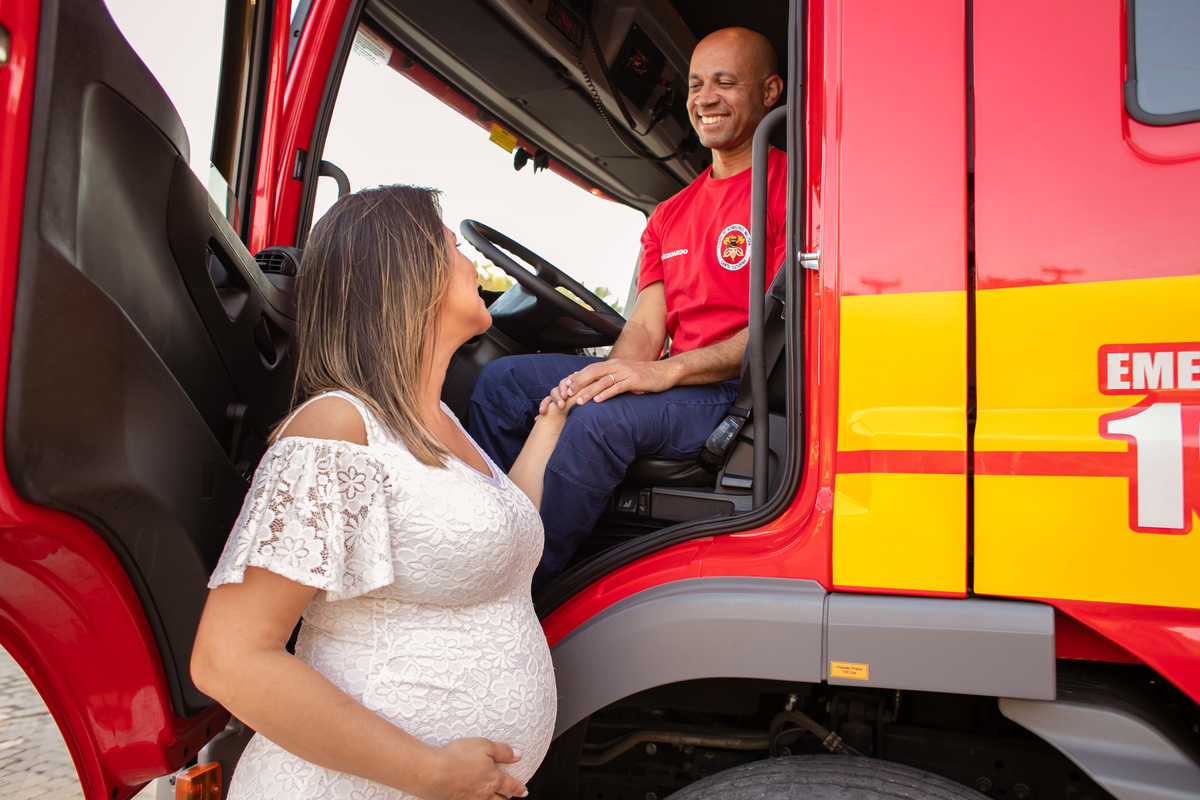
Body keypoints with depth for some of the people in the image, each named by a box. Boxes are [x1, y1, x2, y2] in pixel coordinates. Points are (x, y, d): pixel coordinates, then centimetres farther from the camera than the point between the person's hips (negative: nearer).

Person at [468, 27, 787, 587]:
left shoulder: (788, 184, -5)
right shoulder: (669, 216, 20)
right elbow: (645, 327, 10)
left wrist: (667, 371, -23)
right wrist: (602, 378, -13)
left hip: (743, 392, -7)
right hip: (675, 380, 8)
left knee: (604, 418, -34)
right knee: (504, 378, -2)